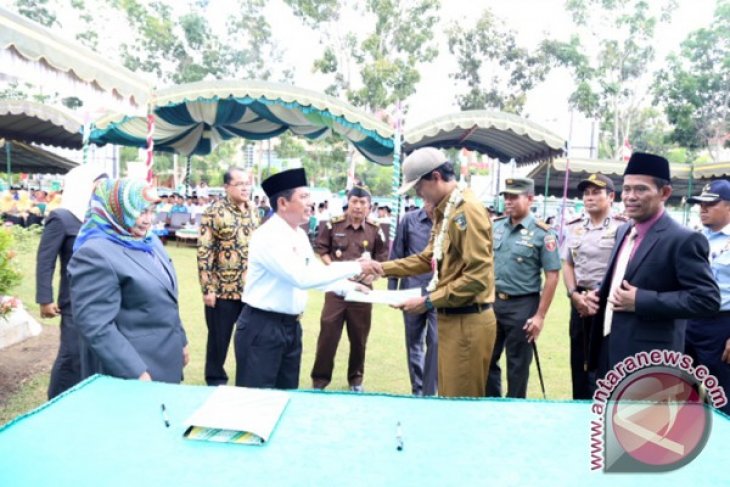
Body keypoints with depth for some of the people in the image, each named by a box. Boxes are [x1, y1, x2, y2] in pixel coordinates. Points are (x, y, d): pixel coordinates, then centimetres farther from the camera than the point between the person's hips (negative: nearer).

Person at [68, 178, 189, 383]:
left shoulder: (150, 241, 7)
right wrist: (136, 373, -25)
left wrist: (181, 341, 18)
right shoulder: (95, 255, -19)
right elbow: (96, 327, -24)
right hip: (131, 370, -8)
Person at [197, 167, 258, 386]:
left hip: (251, 288, 5)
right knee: (219, 338, 9)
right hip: (223, 289, -5)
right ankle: (216, 380, 27)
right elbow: (204, 252, -13)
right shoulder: (215, 212, -10)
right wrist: (208, 288, -16)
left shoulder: (253, 211, 9)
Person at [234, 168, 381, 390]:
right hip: (262, 326, -8)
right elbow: (302, 277, -29)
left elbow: (315, 272, 15)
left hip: (291, 325, 9)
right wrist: (356, 267, -26)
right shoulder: (268, 236, -20)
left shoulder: (300, 235, 8)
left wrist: (349, 287, 2)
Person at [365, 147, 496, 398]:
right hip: (451, 318, 9)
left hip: (468, 321, -9)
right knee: (449, 395, 19)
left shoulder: (467, 210, -18)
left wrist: (429, 302, -18)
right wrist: (383, 268, 11)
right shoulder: (445, 211, 11)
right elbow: (429, 258, 17)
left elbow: (477, 277, -23)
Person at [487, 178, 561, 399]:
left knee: (518, 366, 9)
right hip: (493, 302, 5)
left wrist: (540, 315, -13)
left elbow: (552, 276, -11)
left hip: (522, 305, -5)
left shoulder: (542, 233, -11)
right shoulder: (495, 227, 4)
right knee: (487, 360, 15)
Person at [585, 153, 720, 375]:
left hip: (649, 360, -8)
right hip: (608, 349, 8)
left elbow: (707, 299, -19)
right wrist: (600, 294, 2)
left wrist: (641, 300, -23)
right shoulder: (624, 231, 11)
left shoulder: (683, 239, -15)